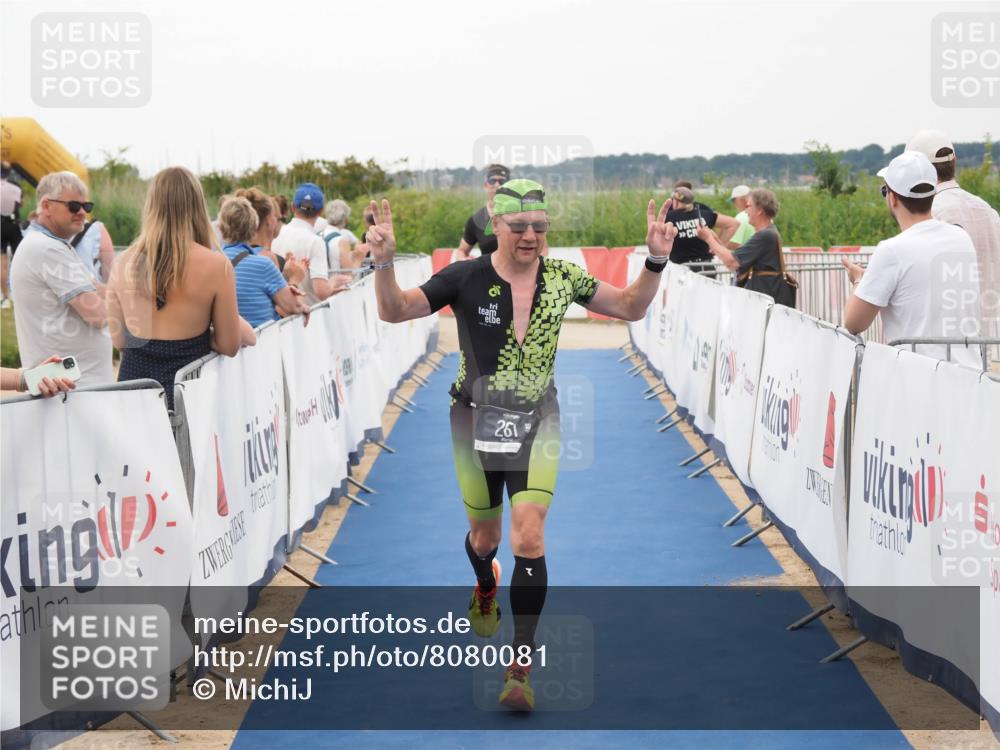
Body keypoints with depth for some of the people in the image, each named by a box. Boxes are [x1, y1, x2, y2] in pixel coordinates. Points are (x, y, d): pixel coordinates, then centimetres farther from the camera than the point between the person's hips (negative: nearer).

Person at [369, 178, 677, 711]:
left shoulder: (561, 277, -4)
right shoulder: (466, 278, -11)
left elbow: (631, 308, 3)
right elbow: (395, 311, -13)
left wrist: (656, 260, -13)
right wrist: (383, 263, -32)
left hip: (536, 422, 0)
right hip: (476, 421, 0)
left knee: (529, 538, -14)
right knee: (485, 536, 16)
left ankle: (521, 668, -8)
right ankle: (485, 589, 55)